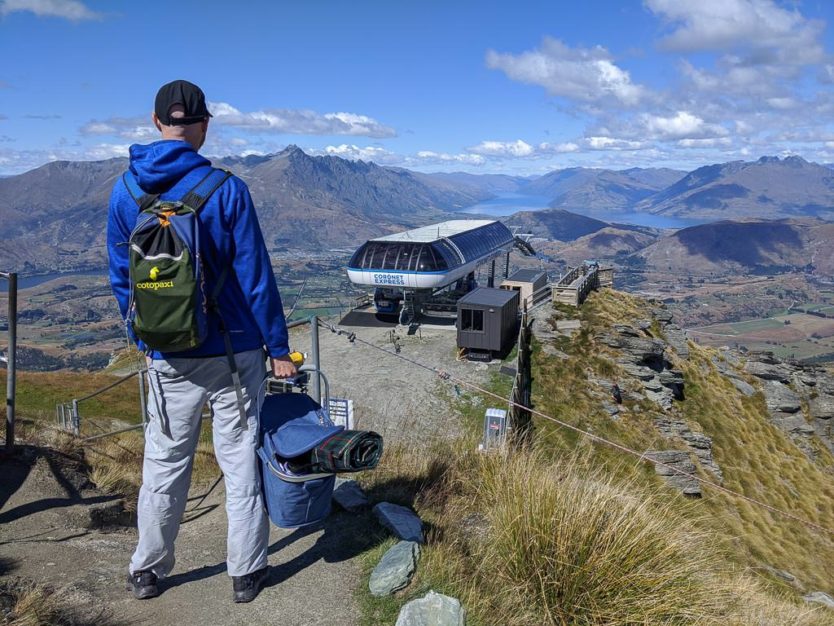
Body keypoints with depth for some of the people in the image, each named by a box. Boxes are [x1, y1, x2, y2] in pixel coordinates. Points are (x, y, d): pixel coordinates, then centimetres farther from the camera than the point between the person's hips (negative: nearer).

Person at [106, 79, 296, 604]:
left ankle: (147, 572, 30)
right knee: (241, 461, 9)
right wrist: (279, 348, -4)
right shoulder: (227, 189, -13)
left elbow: (120, 277, 7)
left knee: (164, 463, 16)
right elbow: (256, 277, -11)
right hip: (234, 351, -3)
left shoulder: (125, 191, -1)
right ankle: (246, 572, 21)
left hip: (168, 357, 3)